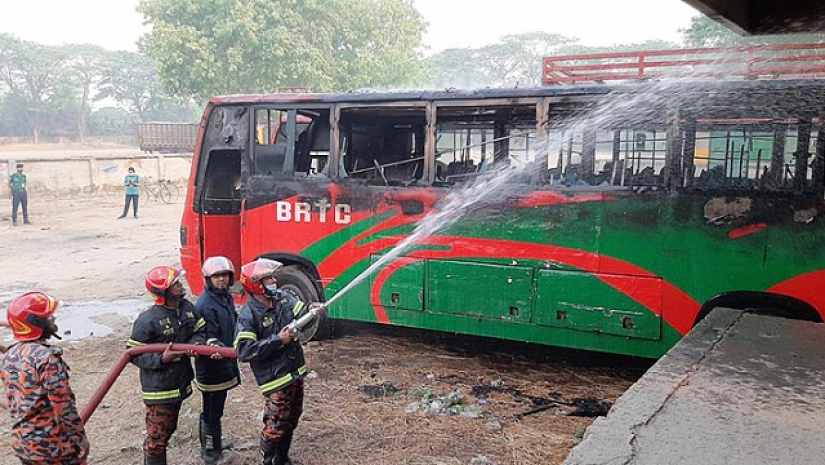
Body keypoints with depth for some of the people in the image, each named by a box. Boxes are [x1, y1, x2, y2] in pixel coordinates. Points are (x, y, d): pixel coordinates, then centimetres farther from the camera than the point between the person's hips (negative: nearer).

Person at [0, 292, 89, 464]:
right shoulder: (47, 357, -22)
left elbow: (16, 401, 11)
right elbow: (64, 406, -20)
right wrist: (80, 439, -11)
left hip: (22, 445, 8)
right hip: (54, 446, -8)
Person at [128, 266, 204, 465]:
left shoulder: (188, 308, -2)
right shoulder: (148, 320, -21)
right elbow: (134, 354, -15)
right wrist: (161, 359, -27)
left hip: (180, 384, 7)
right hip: (159, 388, -7)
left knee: (168, 430, 23)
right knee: (157, 437, 4)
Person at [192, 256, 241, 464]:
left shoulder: (226, 297, 6)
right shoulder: (204, 305, -22)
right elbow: (202, 337, -23)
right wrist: (212, 346, -41)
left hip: (224, 364, 9)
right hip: (211, 367, -9)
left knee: (215, 408, 24)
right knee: (212, 410, 4)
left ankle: (214, 443, 40)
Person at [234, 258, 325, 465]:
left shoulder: (282, 297, 1)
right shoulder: (248, 315, -18)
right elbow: (243, 351, -24)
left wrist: (310, 309, -20)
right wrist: (278, 340, -26)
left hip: (296, 372, 7)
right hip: (275, 379, -7)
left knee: (291, 420, 20)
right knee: (275, 427, 0)